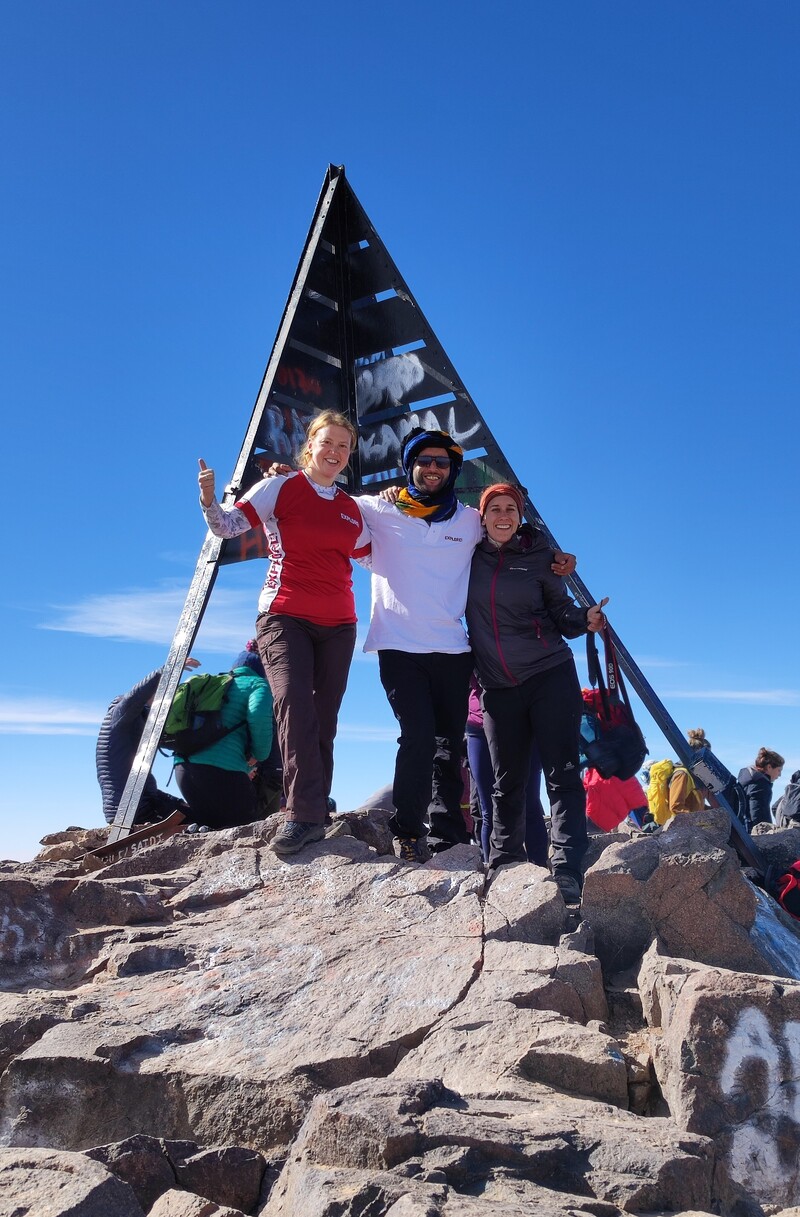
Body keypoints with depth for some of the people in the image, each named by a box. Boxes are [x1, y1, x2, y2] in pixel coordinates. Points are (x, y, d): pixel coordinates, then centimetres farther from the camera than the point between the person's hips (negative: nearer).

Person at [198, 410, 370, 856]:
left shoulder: (352, 509, 16)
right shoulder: (279, 488, 4)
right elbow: (227, 526, -2)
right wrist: (210, 500, -22)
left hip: (338, 625, 5)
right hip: (285, 617, -5)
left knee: (324, 719, 1)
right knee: (295, 706, -22)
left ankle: (312, 813, 6)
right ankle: (305, 815, -23)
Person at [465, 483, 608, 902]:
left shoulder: (538, 557, 3)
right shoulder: (469, 557, 6)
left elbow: (560, 611, 6)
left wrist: (584, 619, -13)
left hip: (550, 677, -1)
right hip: (498, 687, 2)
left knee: (563, 774, -7)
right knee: (506, 782, 8)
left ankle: (566, 871, -7)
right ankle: (502, 868, 17)